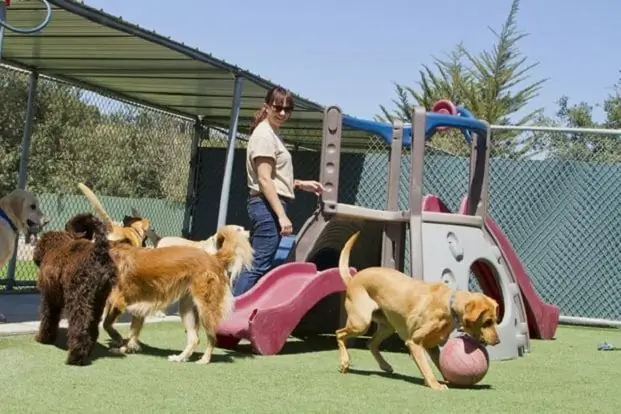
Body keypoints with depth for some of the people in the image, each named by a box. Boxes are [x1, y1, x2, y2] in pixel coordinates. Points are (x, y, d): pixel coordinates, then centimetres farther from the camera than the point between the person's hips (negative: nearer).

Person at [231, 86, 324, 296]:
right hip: (268, 206, -10)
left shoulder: (273, 134, 18)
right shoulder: (264, 135, -11)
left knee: (254, 264, 10)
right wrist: (281, 215, -21)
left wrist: (301, 184, 15)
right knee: (259, 266, -11)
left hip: (269, 206, 10)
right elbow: (264, 180, -17)